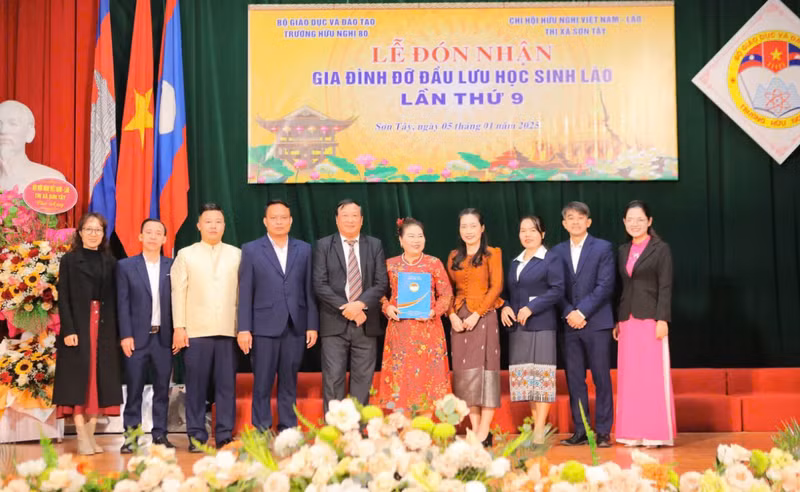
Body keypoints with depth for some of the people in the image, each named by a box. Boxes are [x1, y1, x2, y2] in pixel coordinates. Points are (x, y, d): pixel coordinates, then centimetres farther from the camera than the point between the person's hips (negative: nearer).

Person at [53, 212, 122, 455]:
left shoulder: (110, 261, 11)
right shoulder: (69, 260, 3)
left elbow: (114, 299, 7)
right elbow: (63, 298, -3)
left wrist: (116, 332, -1)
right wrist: (68, 330, -14)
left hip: (104, 329, 3)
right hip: (78, 327, -3)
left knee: (100, 381, 3)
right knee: (79, 380, -4)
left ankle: (91, 434, 9)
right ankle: (82, 438, -3)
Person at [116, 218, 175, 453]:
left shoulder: (172, 267, 7)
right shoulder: (126, 266, 4)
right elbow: (122, 303, 0)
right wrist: (125, 335, -7)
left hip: (164, 337, 1)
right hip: (137, 337, -1)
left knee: (162, 388, 6)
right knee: (134, 389, 2)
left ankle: (160, 435, 15)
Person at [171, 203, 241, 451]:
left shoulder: (236, 255, 11)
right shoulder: (186, 255, 9)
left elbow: (243, 292, 7)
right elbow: (178, 293, 4)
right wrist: (178, 327, -3)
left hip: (228, 330, 1)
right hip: (196, 331, -1)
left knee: (227, 384, 1)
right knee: (196, 385, 1)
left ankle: (225, 436, 8)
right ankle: (196, 437, 9)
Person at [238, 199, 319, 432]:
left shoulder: (304, 249, 9)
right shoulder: (251, 250, 3)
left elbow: (309, 290, 7)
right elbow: (245, 293, -1)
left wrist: (312, 325, 2)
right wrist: (243, 329, -6)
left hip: (295, 327, 2)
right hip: (264, 326, -2)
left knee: (289, 384, 9)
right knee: (262, 384, 3)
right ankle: (261, 433, 11)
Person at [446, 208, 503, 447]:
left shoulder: (492, 254, 3)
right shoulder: (454, 257, 15)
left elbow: (496, 287, -6)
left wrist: (476, 314, -14)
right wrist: (452, 315, -5)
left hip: (483, 317, -4)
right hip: (459, 319, 4)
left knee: (484, 369, -7)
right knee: (465, 373, 2)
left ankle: (484, 432, -5)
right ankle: (475, 430, 7)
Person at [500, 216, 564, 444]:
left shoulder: (551, 260, 0)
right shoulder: (514, 263, 19)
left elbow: (557, 290, -10)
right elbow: (507, 291, 21)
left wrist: (531, 308, -17)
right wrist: (505, 307, -1)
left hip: (541, 325, -6)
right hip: (517, 327, 7)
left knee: (541, 373, -7)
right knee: (525, 375, 5)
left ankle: (540, 430, -7)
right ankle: (536, 424, 11)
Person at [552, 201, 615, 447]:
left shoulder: (603, 248, 2)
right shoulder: (557, 252, 12)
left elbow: (605, 286, -6)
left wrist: (582, 312, -13)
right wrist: (569, 313, -8)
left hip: (597, 323, -3)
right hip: (570, 324, 3)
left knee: (601, 377, 0)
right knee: (574, 378, 5)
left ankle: (603, 432, 6)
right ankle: (580, 430, 12)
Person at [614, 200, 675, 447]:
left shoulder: (661, 249, -1)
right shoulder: (623, 250, 15)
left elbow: (665, 287, -6)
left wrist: (662, 320, -14)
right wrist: (617, 321, 11)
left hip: (651, 319, -5)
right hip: (628, 321, 5)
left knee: (653, 376, -4)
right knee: (630, 377, 5)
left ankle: (657, 433, 3)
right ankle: (634, 433, 11)